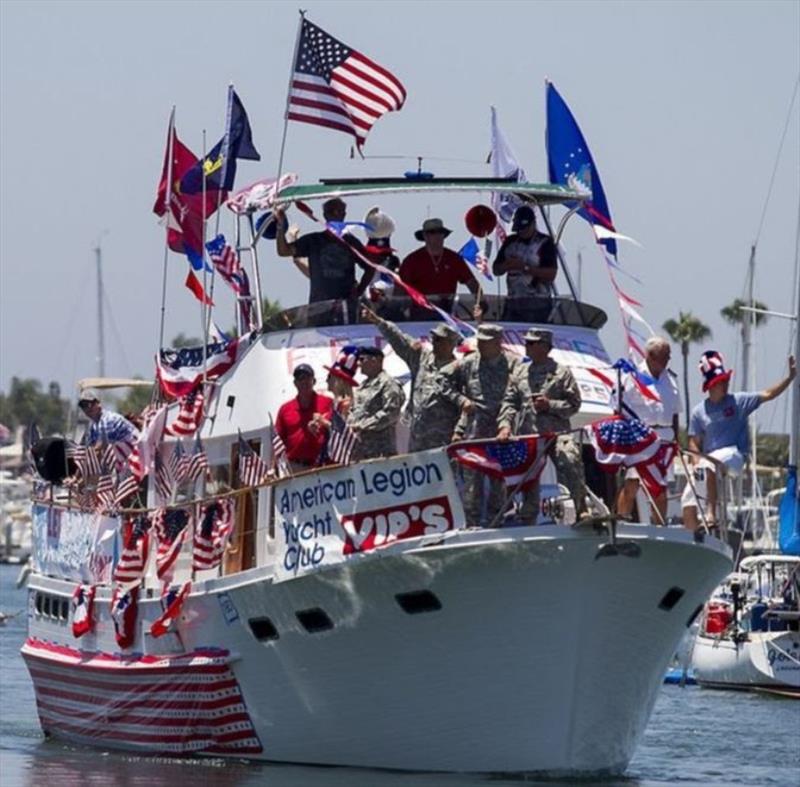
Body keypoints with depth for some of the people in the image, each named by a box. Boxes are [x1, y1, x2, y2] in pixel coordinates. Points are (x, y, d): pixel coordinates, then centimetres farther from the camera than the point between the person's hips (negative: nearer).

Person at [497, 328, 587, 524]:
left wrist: (550, 405, -11)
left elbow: (574, 404, 4)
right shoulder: (519, 373, 18)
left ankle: (581, 509, -23)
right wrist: (505, 424, -2)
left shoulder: (561, 373, 6)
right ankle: (527, 521, 16)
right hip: (527, 433, 4)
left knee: (570, 463, -27)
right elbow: (509, 402, 14)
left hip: (557, 431, -4)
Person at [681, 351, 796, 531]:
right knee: (688, 501, -5)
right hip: (707, 460, 4)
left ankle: (711, 513, -40)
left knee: (708, 464, -37)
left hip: (735, 457, -4)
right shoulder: (699, 412, 6)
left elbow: (768, 394, -3)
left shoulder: (739, 401, 3)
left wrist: (790, 378, -14)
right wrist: (696, 461, -11)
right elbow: (694, 444, 8)